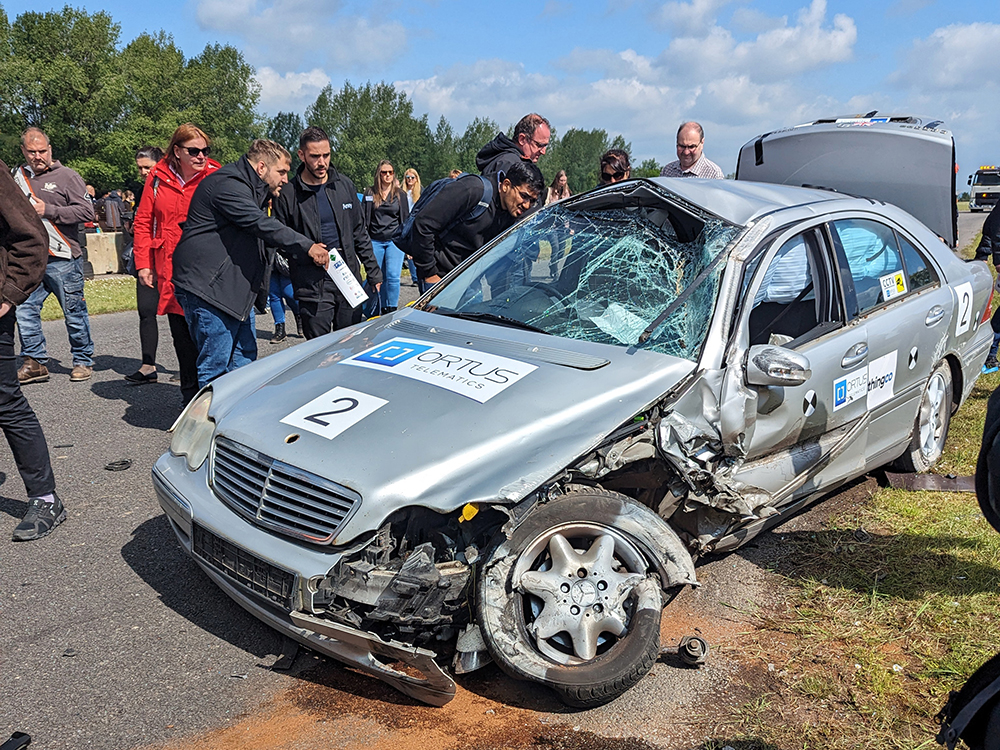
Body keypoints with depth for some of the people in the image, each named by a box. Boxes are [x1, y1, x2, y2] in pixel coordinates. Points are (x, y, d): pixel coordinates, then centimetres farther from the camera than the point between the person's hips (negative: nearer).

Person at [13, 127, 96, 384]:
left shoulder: (66, 176, -1)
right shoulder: (18, 176, 16)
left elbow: (87, 211, -11)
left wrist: (47, 210, -14)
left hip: (62, 259, -5)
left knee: (74, 312, 2)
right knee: (24, 310, 1)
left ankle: (83, 361, 16)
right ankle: (35, 362, 12)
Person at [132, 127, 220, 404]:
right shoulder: (157, 178, 7)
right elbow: (143, 222, 12)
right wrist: (143, 264, 6)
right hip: (170, 270, 3)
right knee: (181, 334, 10)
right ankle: (191, 395, 23)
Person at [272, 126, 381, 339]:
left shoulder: (344, 185, 8)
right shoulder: (289, 194, -4)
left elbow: (359, 232, 14)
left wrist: (373, 271, 11)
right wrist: (308, 251, -17)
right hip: (312, 287, -4)